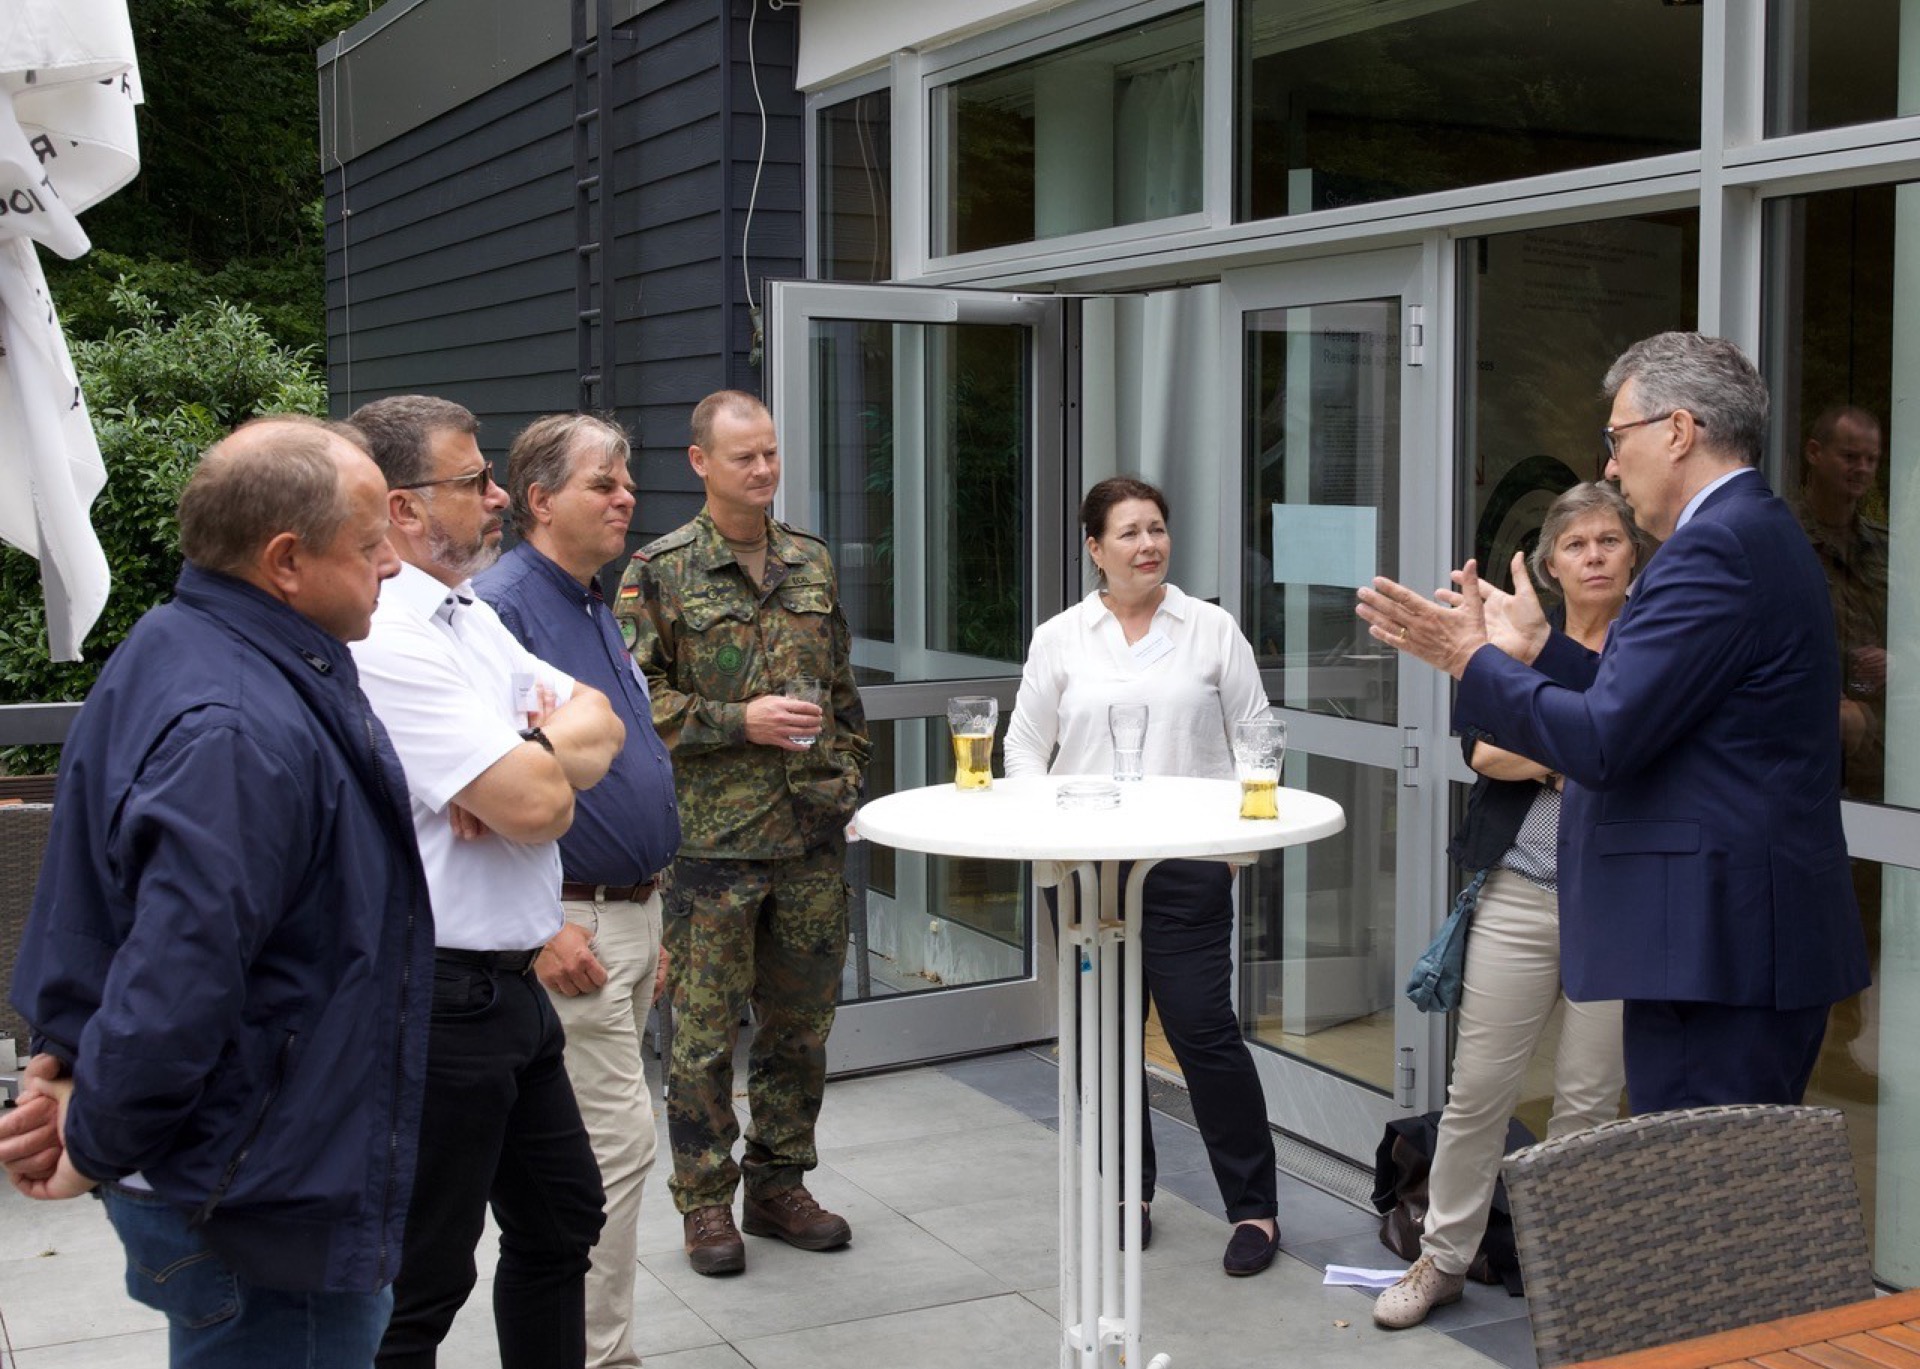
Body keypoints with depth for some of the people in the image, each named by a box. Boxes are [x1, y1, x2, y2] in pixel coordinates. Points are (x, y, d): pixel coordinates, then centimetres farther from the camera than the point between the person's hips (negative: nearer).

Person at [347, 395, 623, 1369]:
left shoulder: (470, 619, 11)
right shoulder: (385, 642, -21)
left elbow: (602, 726, 10)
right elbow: (539, 807, -26)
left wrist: (532, 762, -12)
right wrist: (553, 758, -2)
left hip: (508, 986, 10)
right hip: (437, 999, -10)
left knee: (560, 1220, 22)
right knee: (418, 1287, 3)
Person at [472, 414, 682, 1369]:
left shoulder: (594, 608, 16)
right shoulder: (501, 604, -14)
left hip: (630, 914, 9)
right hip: (570, 923, -9)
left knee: (585, 1145, 14)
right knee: (616, 1140, -7)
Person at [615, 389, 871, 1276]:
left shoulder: (813, 563, 11)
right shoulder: (661, 572, -5)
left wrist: (848, 773, 12)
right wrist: (739, 720, -16)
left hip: (812, 833, 5)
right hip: (713, 834, -5)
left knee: (800, 1021, 12)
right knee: (706, 1030, 2)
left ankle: (779, 1184, 26)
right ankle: (705, 1202, 16)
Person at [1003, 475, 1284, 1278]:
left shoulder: (1212, 630, 5)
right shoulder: (1059, 639, 7)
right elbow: (1025, 746, 10)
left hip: (1186, 862, -2)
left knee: (1203, 1030, -6)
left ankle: (1254, 1208, 6)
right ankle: (1126, 1193, 26)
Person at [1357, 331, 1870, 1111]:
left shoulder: (1718, 546, -16)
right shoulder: (1757, 533, 16)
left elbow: (1603, 741, -20)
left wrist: (1471, 659, -8)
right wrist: (1537, 647, 20)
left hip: (1717, 950, -11)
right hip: (1754, 941, 11)